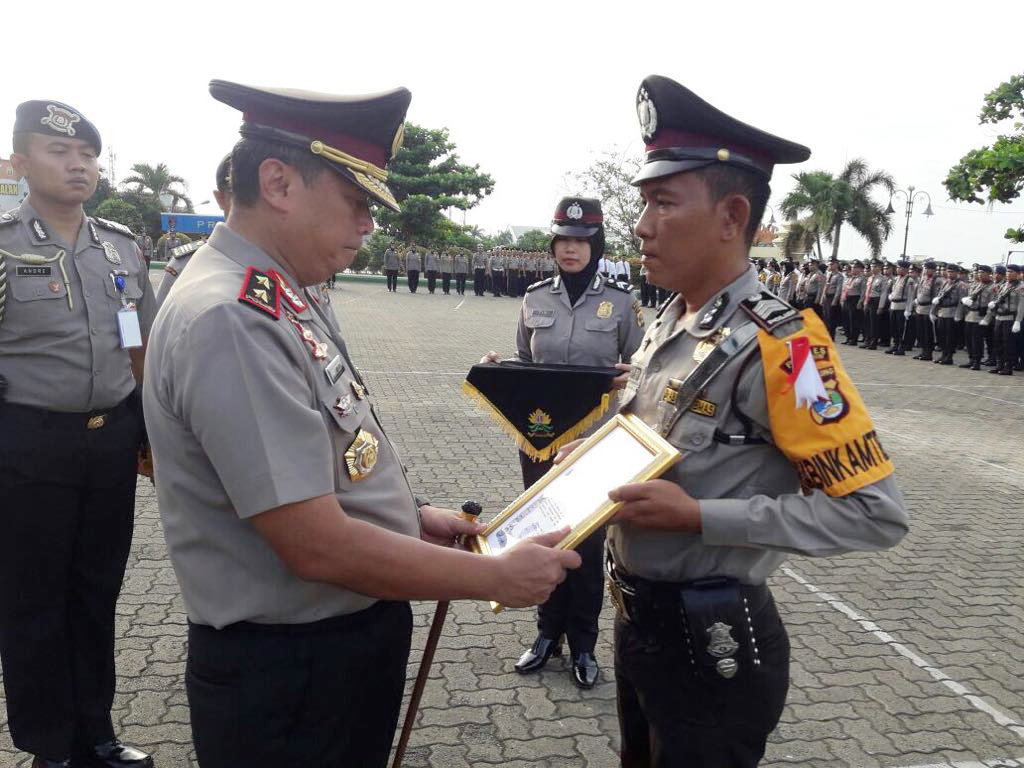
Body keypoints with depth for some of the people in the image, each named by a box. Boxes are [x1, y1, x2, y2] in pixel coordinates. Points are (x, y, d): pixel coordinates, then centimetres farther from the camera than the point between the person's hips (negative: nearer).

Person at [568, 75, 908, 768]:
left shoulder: (776, 345, -23)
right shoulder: (666, 326, 3)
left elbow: (877, 512, -23)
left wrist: (699, 516, -26)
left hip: (712, 643, -8)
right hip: (638, 618, 8)